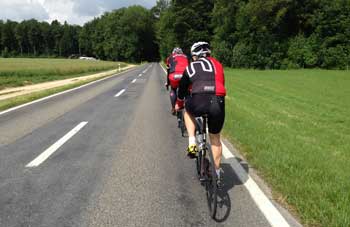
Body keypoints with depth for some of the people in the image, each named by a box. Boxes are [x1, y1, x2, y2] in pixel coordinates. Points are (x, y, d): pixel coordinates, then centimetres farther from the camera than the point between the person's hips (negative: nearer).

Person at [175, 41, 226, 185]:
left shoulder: (191, 67, 20)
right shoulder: (217, 64, 26)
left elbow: (182, 88, 32)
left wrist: (178, 104, 50)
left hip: (199, 103, -2)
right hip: (218, 103, 2)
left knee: (188, 110, 34)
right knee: (215, 138, 21)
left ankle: (192, 143, 21)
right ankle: (218, 173, 28)